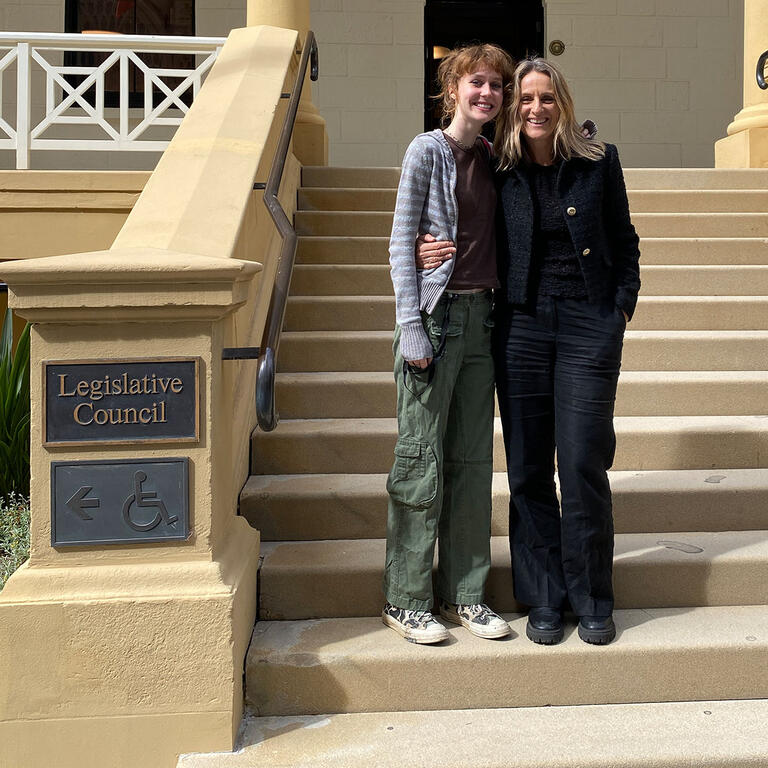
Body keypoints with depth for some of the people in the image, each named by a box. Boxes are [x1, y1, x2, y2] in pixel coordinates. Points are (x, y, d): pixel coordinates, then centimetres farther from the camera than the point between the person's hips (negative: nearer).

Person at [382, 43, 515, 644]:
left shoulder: (494, 159, 14)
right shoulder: (428, 150, -2)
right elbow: (402, 240, -6)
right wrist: (411, 326, -13)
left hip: (481, 315, 6)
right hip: (435, 313, -6)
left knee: (473, 458, 8)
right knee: (422, 458, -2)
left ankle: (463, 593, 19)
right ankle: (405, 600, 10)